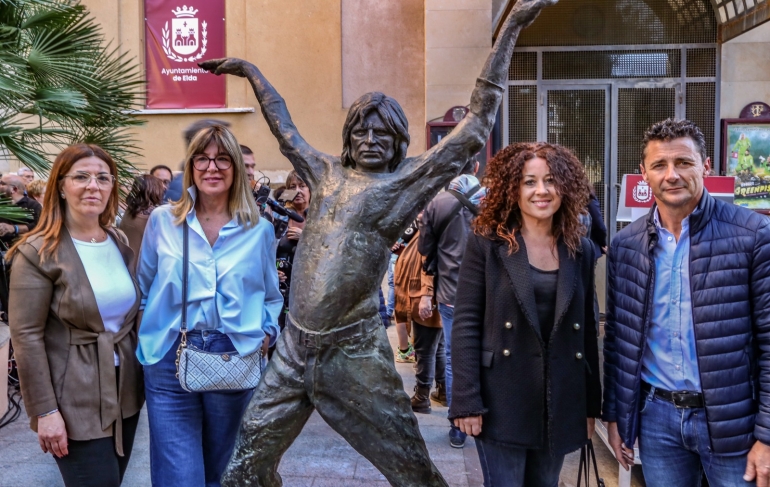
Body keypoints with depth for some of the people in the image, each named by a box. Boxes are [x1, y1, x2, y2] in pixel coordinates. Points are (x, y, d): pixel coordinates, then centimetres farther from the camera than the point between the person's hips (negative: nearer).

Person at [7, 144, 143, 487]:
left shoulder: (120, 243, 8)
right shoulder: (38, 252, -11)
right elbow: (26, 336, -13)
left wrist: (143, 375, 12)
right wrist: (45, 410, -16)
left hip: (125, 392, 6)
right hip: (76, 401, -6)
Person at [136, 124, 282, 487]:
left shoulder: (259, 229, 4)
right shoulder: (162, 220, 3)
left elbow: (272, 298, 12)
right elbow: (142, 288, 13)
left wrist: (265, 335, -4)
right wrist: (144, 332, 1)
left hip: (235, 361, 1)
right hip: (170, 360, -1)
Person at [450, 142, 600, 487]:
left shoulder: (581, 250, 6)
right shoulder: (486, 244, -6)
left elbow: (587, 329, 9)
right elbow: (465, 324, -9)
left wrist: (591, 405, 9)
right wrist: (467, 402, -13)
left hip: (560, 404, 4)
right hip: (502, 402, -4)